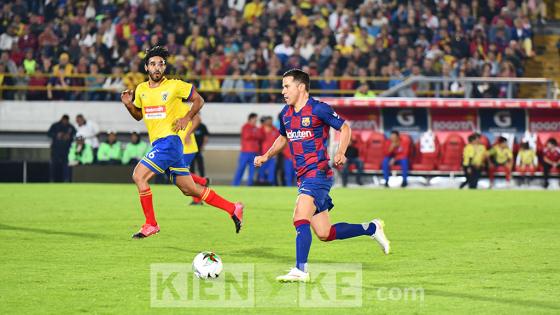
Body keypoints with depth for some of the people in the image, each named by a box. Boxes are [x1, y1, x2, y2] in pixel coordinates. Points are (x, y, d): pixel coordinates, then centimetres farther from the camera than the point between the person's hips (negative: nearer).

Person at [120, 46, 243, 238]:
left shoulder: (175, 86, -5)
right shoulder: (141, 89, 12)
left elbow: (199, 100, 4)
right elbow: (139, 115, 26)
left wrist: (187, 118, -10)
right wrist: (128, 105, 6)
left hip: (169, 141, -7)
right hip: (157, 143, 7)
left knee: (139, 176, -16)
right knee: (189, 189, 10)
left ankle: (151, 224, -6)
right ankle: (233, 209, 19)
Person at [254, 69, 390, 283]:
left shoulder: (318, 109, -9)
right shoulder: (286, 113, 13)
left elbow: (345, 128, -3)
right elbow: (283, 137, 31)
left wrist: (340, 153, -18)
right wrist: (266, 156, 17)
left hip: (318, 173, -8)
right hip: (303, 176, 8)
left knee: (300, 219, -23)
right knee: (324, 234, 9)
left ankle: (300, 270, -25)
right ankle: (372, 228, 25)